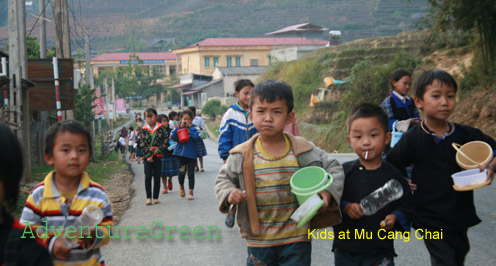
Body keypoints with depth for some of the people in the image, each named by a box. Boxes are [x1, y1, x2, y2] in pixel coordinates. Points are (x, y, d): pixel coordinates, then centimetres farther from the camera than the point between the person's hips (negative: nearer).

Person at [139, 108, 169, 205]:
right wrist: (148, 155, -9)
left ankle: (156, 197, 12)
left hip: (158, 155, 0)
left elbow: (166, 140, -1)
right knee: (148, 176, -9)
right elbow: (142, 144, -1)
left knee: (157, 177, 3)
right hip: (147, 156, 0)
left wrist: (159, 149, -11)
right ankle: (148, 197, -2)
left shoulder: (161, 128, 2)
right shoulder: (144, 130, 2)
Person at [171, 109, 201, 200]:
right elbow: (173, 137, -11)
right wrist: (180, 127, -17)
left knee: (191, 173, 2)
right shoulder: (179, 128, 4)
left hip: (191, 154, -1)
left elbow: (197, 137, -19)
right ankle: (181, 186, 29)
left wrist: (190, 128, -19)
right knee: (182, 172, -2)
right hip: (181, 154, 1)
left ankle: (191, 192, 13)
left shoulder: (193, 129, -1)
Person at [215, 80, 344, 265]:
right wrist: (228, 194, -11)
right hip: (258, 241, 1)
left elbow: (334, 169, 4)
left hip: (296, 239, -1)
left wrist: (328, 192, -13)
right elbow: (223, 179, 10)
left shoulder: (303, 150, -4)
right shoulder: (242, 155, -3)